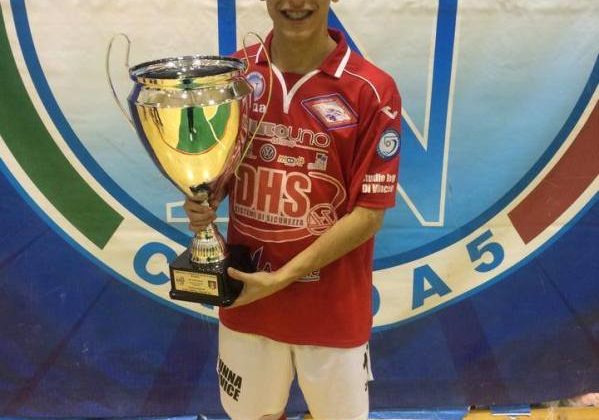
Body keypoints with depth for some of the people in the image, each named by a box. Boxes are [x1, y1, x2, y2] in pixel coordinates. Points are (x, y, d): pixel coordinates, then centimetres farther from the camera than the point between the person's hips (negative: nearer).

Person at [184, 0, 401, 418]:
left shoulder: (372, 90, -16)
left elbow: (369, 213, -15)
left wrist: (280, 279, -18)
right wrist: (202, 202, -14)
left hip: (332, 308, -3)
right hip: (245, 297, 3)